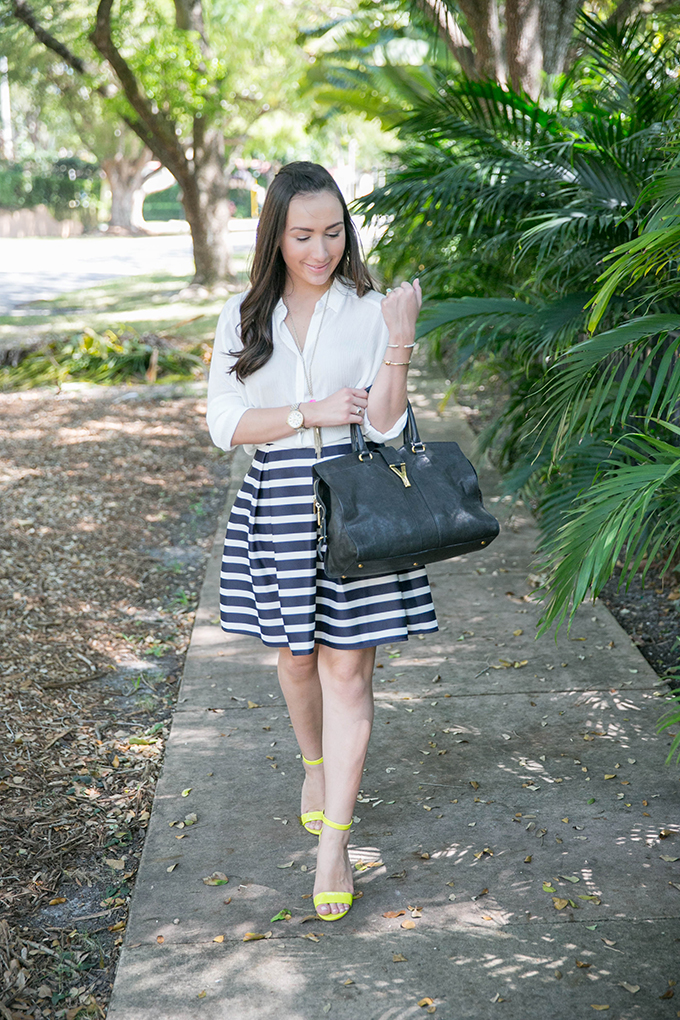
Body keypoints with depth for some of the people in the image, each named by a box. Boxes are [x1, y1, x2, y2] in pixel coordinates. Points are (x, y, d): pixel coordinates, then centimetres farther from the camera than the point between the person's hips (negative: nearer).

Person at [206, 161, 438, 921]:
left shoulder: (368, 311, -3)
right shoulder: (243, 317, 3)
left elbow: (385, 425, -10)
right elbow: (223, 424, -3)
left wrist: (399, 345, -23)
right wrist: (309, 413, -14)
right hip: (275, 502, 2)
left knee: (346, 667, -1)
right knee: (296, 654, 17)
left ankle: (334, 845, 7)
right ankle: (314, 764, 47)